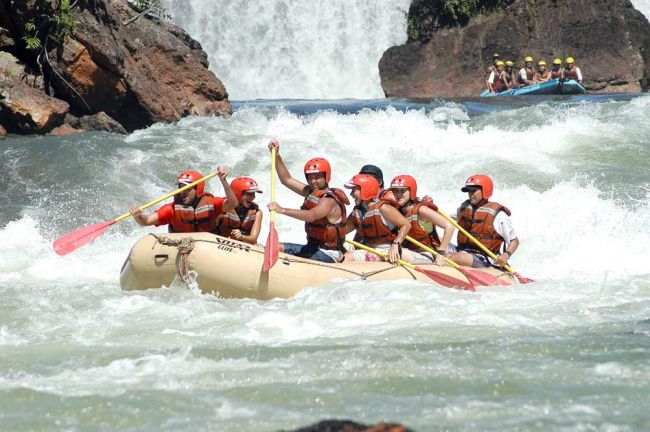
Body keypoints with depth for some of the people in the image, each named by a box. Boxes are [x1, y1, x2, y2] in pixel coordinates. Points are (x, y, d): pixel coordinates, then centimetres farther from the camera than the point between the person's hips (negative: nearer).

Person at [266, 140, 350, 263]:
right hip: (312, 247, 10)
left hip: (328, 254, -10)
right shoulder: (311, 192, 10)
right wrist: (277, 156, 7)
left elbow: (311, 216, -38)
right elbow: (286, 180, 17)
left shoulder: (329, 201, -19)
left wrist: (282, 210, -46)